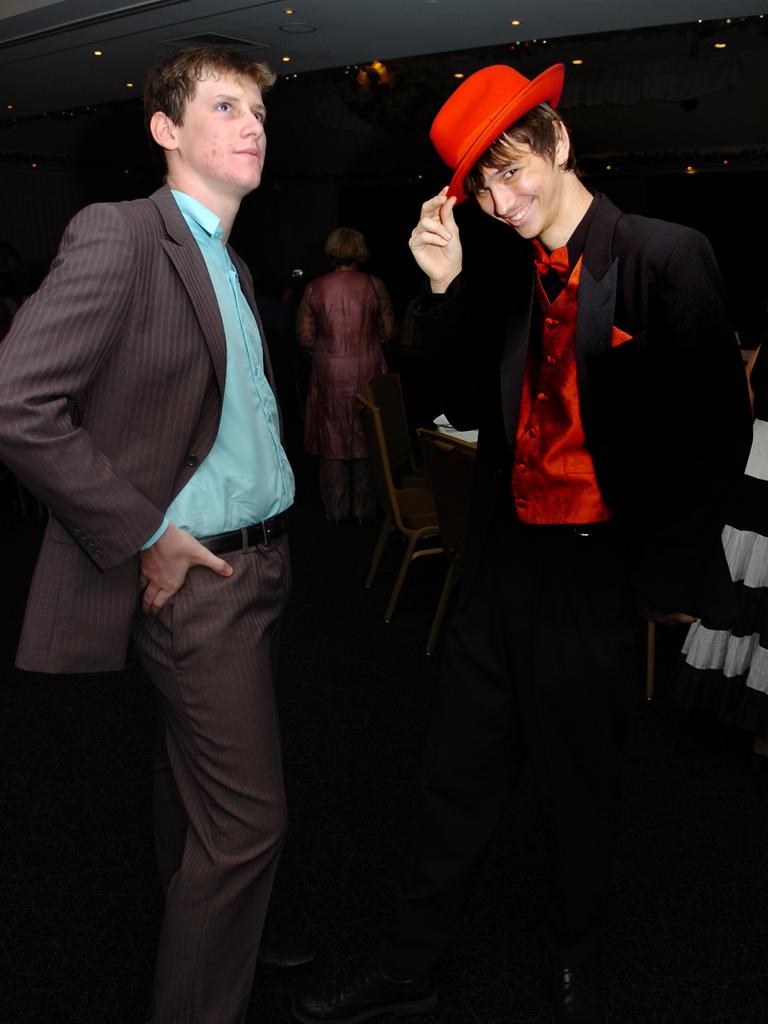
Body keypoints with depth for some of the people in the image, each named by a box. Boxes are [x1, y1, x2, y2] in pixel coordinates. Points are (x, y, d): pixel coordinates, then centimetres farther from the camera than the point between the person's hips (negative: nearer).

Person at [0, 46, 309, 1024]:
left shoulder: (232, 264, 15)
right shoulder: (118, 235, -11)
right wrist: (143, 536, -17)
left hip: (261, 560, 8)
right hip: (195, 573, -8)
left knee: (197, 799, 21)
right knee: (249, 819, -3)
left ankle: (198, 941, 41)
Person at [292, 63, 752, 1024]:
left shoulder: (665, 257, -10)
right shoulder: (504, 271, 7)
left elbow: (717, 422, -9)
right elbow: (470, 407, 7)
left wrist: (673, 570, -7)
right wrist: (446, 289, -5)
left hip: (596, 573, -5)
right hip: (502, 559, 5)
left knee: (579, 789, 14)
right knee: (457, 778, 16)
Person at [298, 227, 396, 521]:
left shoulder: (315, 288, -4)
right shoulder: (374, 285, -6)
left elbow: (305, 337, -1)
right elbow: (389, 332, -1)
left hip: (329, 373, 0)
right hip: (368, 371, 0)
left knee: (333, 441, 10)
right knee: (366, 440, 11)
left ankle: (336, 511, 17)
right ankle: (364, 508, 19)